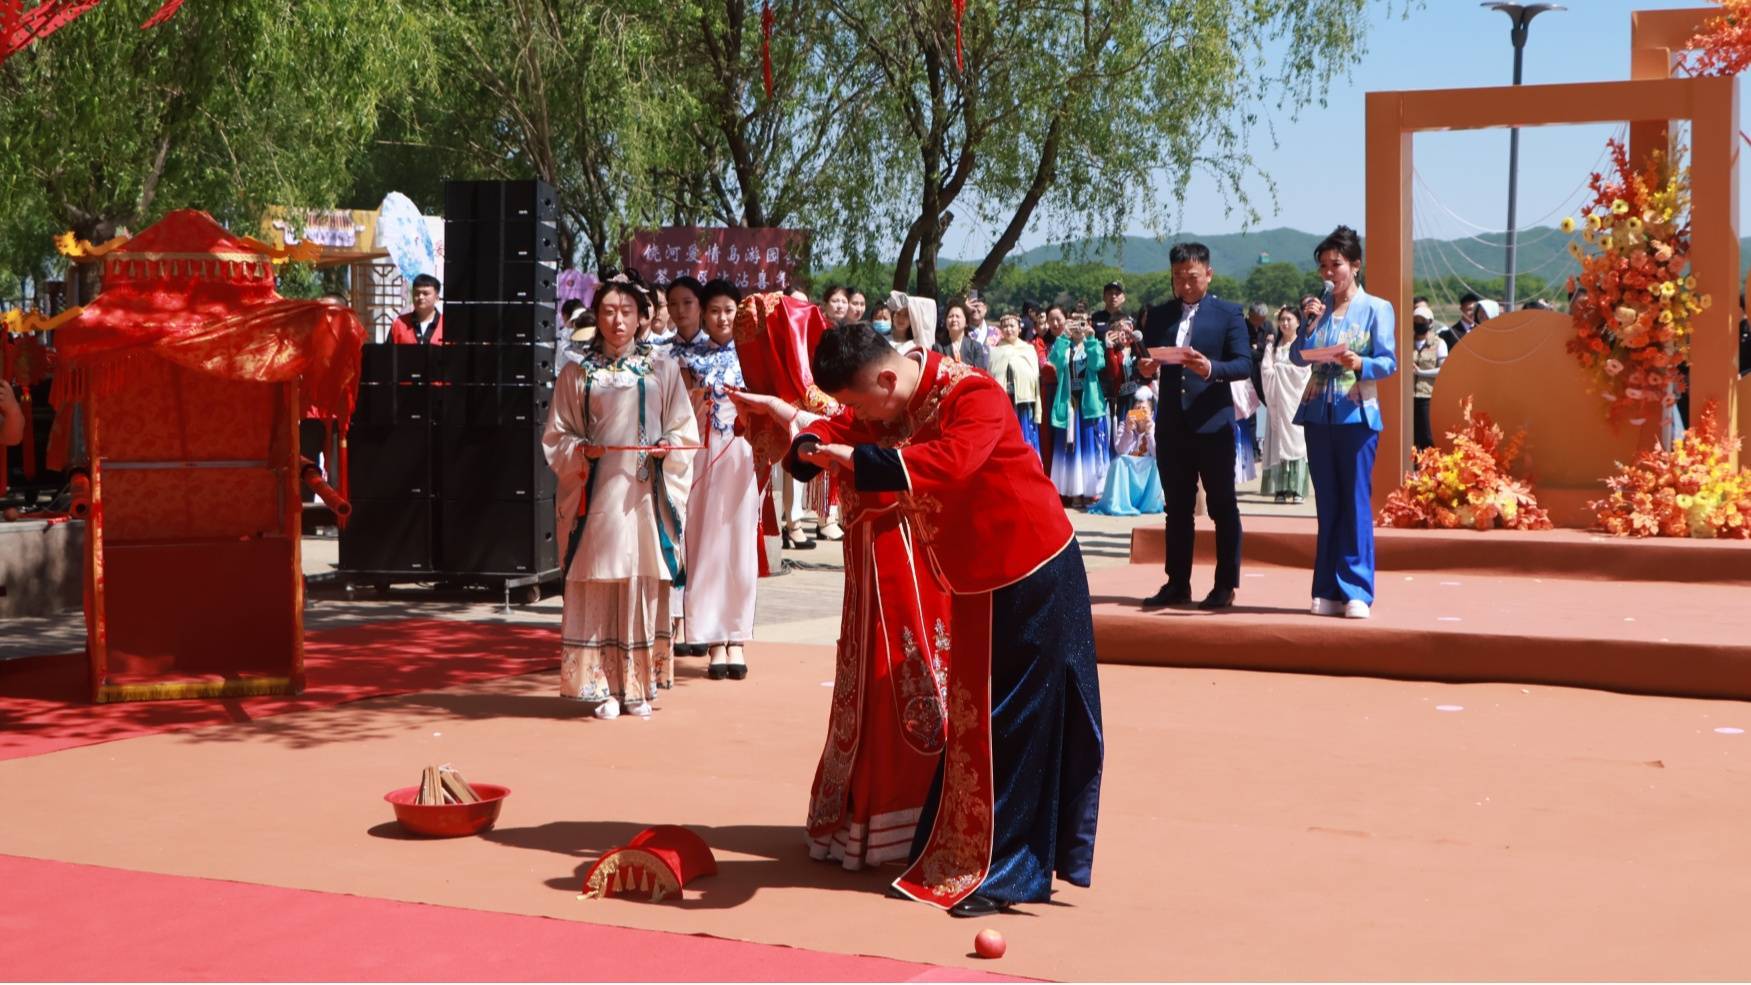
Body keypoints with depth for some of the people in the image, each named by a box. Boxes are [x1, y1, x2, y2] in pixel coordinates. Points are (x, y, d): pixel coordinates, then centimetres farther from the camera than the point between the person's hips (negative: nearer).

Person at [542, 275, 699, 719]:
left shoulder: (663, 371, 10)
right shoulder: (577, 374, 8)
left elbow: (685, 432, 9)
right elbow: (555, 437, 7)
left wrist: (667, 449, -11)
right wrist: (581, 450, -12)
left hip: (645, 495, 1)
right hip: (596, 495, -1)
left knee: (644, 585, 0)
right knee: (597, 588, -3)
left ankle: (638, 686, 8)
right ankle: (602, 686, 3)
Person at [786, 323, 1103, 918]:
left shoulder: (973, 396, -25)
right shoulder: (887, 407, 0)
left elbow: (950, 462, -41)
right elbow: (840, 433, 3)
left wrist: (856, 459, -42)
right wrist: (811, 446, -21)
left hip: (1030, 573, -8)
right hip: (975, 579, 9)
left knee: (1016, 723, -4)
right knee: (969, 721, 14)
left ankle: (1011, 874, 4)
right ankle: (962, 859, 25)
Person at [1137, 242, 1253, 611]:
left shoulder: (1228, 313, 1)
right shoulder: (1158, 315, 12)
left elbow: (1244, 365, -6)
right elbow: (1147, 362, 11)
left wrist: (1211, 369, -23)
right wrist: (1147, 368, -12)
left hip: (1213, 424, -4)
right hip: (1171, 425, 4)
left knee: (1222, 507, 2)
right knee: (1177, 508, 10)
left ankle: (1225, 586, 7)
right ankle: (1177, 584, 16)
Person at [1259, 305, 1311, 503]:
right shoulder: (1275, 345, 13)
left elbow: (1300, 370, -8)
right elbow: (1266, 370, 4)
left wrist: (1277, 367, 0)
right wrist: (1269, 347, -3)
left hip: (1295, 399, -3)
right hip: (1277, 399, 3)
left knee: (1296, 441, -7)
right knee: (1279, 442, -1)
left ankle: (1297, 489, -8)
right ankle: (1281, 489, -2)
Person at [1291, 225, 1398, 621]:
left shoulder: (1376, 308, 0)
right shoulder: (1317, 308, 11)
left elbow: (1389, 363, -6)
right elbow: (1297, 358, 3)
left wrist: (1360, 363, -25)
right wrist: (1308, 323, -10)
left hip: (1357, 415, -4)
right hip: (1318, 414, 4)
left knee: (1356, 503, -6)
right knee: (1327, 503, 7)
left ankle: (1356, 591, -5)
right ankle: (1328, 591, 10)